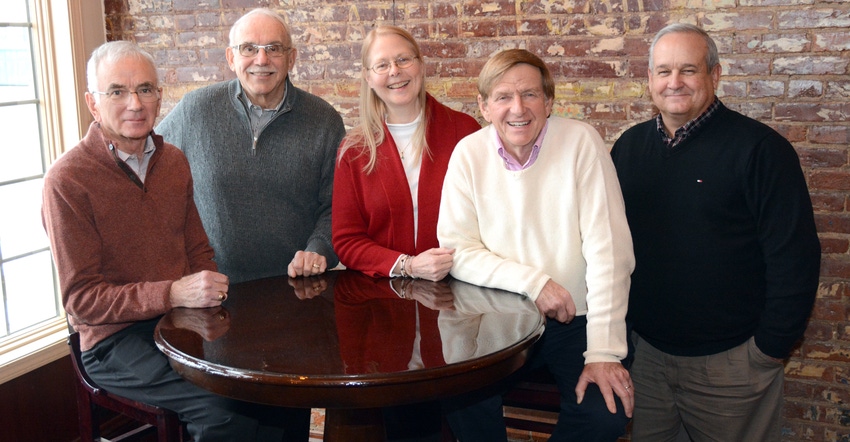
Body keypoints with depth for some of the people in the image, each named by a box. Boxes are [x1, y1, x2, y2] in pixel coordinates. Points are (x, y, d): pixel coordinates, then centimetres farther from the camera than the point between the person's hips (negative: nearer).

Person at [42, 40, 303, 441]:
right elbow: (81, 299, -12)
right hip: (116, 338, -5)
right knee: (217, 406, -28)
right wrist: (174, 294, -24)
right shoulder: (67, 181, -11)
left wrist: (210, 289, -5)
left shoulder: (173, 161, 10)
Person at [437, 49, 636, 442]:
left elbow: (607, 250, -14)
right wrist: (533, 281, -16)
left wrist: (604, 352, -19)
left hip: (576, 321, -1)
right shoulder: (469, 153, -3)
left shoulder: (581, 141, -9)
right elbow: (458, 251, -4)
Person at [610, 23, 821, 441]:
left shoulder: (759, 148, -12)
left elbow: (795, 256, -12)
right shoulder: (629, 146, 4)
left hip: (728, 361, -4)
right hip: (643, 349, 4)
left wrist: (770, 349, -12)